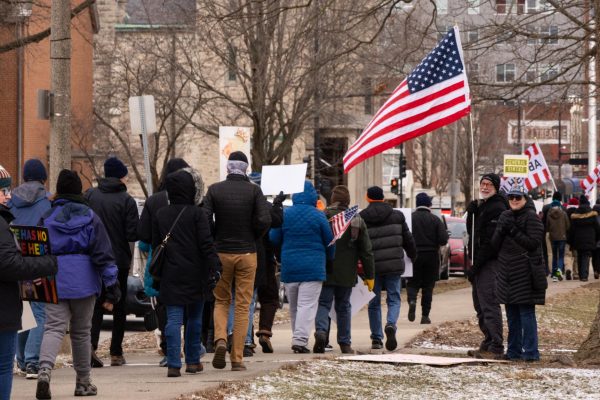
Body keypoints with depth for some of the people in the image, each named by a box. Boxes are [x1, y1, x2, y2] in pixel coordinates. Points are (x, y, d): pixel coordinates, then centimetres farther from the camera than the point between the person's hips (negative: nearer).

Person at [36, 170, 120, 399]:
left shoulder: (47, 218, 3)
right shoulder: (90, 217, 0)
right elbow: (103, 253, -3)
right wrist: (112, 287, -2)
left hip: (54, 281, 0)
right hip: (84, 282, 0)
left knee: (54, 328, -5)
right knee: (81, 332, 12)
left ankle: (45, 370, -32)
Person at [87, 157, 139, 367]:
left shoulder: (89, 196, -2)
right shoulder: (126, 200, -11)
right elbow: (133, 235, -13)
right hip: (119, 260, -2)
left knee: (96, 303, 8)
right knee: (119, 307, 9)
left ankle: (91, 344, -13)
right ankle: (116, 354, 10)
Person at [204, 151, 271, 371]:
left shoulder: (214, 190, -2)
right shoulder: (254, 190, -4)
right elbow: (264, 220, -14)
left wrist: (214, 239, 6)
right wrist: (252, 238, 4)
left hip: (221, 253, 1)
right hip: (247, 254, -1)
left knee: (221, 301, 16)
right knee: (242, 306, 5)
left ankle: (220, 339, -11)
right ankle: (237, 358, 2)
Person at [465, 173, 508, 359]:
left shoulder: (497, 209, -12)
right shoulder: (479, 207, 19)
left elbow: (491, 241, -18)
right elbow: (473, 235, 22)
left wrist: (476, 265, -18)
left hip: (490, 264, -10)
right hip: (478, 263, 10)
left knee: (489, 305, -13)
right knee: (480, 305, 13)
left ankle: (495, 348, -15)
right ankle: (488, 343, 20)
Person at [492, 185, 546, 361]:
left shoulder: (531, 217, -6)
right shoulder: (505, 216, 13)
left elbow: (533, 243, -14)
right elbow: (495, 244, 9)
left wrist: (514, 231, -19)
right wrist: (501, 230, -10)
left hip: (525, 272, -7)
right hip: (507, 272, 7)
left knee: (526, 312, -9)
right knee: (511, 314, 12)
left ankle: (531, 352, -6)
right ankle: (514, 350, 19)